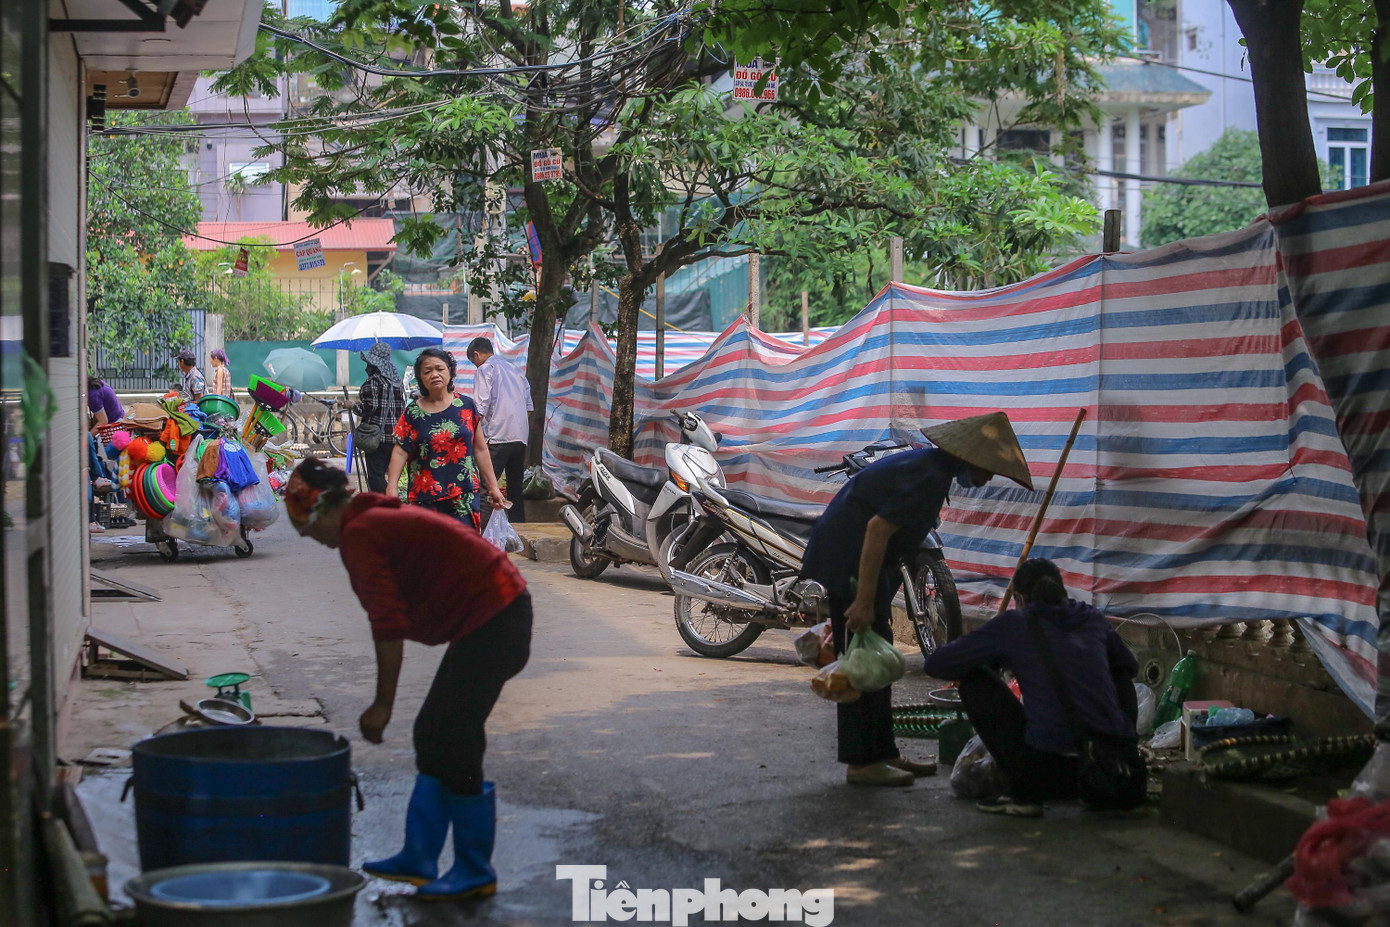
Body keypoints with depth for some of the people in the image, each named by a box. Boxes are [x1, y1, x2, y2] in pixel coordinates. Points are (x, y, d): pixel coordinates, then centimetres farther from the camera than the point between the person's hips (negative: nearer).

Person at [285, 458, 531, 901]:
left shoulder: (358, 535, -13)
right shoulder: (379, 517, 17)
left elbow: (389, 626, -19)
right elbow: (394, 620, 21)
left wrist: (383, 705, -12)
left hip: (488, 622, -10)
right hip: (503, 611, 10)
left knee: (451, 746, -2)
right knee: (434, 735, 16)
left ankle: (475, 873, 9)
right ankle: (418, 860, 24)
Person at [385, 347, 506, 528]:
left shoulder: (466, 406, 6)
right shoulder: (413, 413, 3)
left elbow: (480, 449, 10)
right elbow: (400, 452, -4)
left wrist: (493, 487, 10)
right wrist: (391, 488, -17)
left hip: (464, 494, 0)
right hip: (425, 497, 0)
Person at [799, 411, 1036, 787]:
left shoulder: (931, 466, 13)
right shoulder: (929, 477, -19)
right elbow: (878, 528, -26)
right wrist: (864, 601, -26)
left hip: (849, 560, 11)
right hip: (849, 563, -11)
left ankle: (882, 753, 21)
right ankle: (862, 763, -2)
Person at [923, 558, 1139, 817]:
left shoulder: (1013, 624, 6)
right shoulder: (1094, 620, 16)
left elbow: (936, 665, 8)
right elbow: (1129, 666, 36)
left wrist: (998, 660, 27)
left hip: (1051, 771, -5)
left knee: (974, 683, 14)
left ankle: (1024, 793, 8)